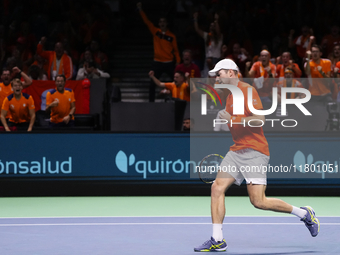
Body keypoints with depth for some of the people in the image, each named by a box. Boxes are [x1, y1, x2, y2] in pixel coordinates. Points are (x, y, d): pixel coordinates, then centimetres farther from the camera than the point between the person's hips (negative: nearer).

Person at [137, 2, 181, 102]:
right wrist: (140, 10, -16)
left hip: (169, 63, 0)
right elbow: (147, 21, -6)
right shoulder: (155, 32, 2)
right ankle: (151, 101, 7)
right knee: (152, 83, 0)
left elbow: (175, 50, 4)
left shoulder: (172, 36, 1)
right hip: (157, 63, 0)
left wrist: (178, 61, -5)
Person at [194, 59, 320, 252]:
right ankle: (218, 241, -4)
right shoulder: (231, 96, 19)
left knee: (258, 201, -13)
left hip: (254, 151, -9)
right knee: (217, 187, -6)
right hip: (236, 151, 9)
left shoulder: (247, 90, -9)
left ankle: (304, 214, 6)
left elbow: (260, 119, -19)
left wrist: (232, 119, -17)